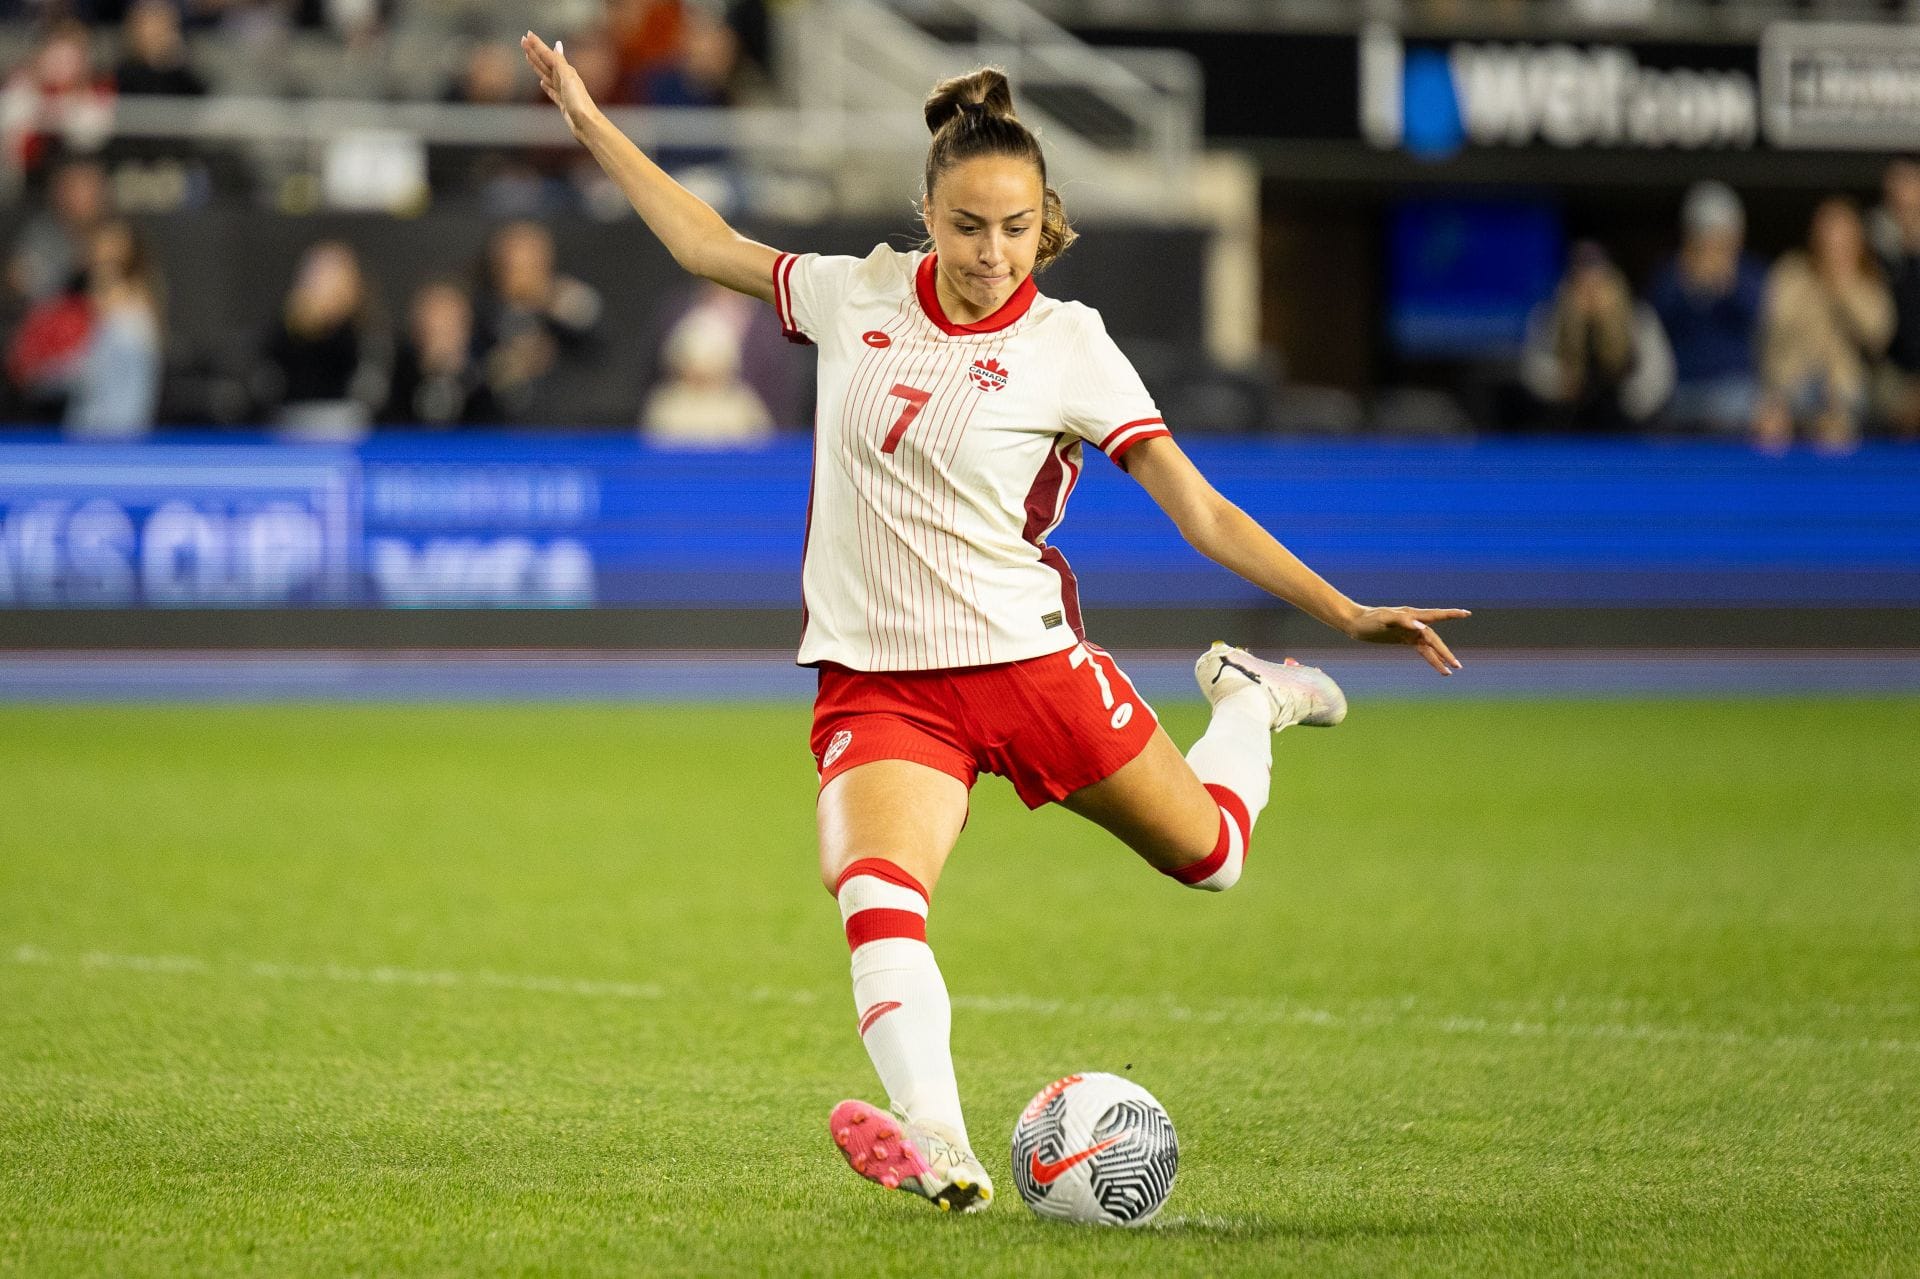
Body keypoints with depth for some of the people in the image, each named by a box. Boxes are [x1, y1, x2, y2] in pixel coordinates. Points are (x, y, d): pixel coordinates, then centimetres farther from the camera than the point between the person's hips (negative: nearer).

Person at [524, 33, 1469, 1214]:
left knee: (1207, 853, 13)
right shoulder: (861, 295, 3)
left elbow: (1200, 510, -8)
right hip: (877, 682, 1)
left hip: (1026, 661, -1)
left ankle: (1251, 704, 45)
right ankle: (941, 1152, -44)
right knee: (878, 903, -28)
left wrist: (1347, 613, -17)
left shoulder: (1067, 346, -6)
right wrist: (588, 116, 21)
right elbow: (708, 244, 19)